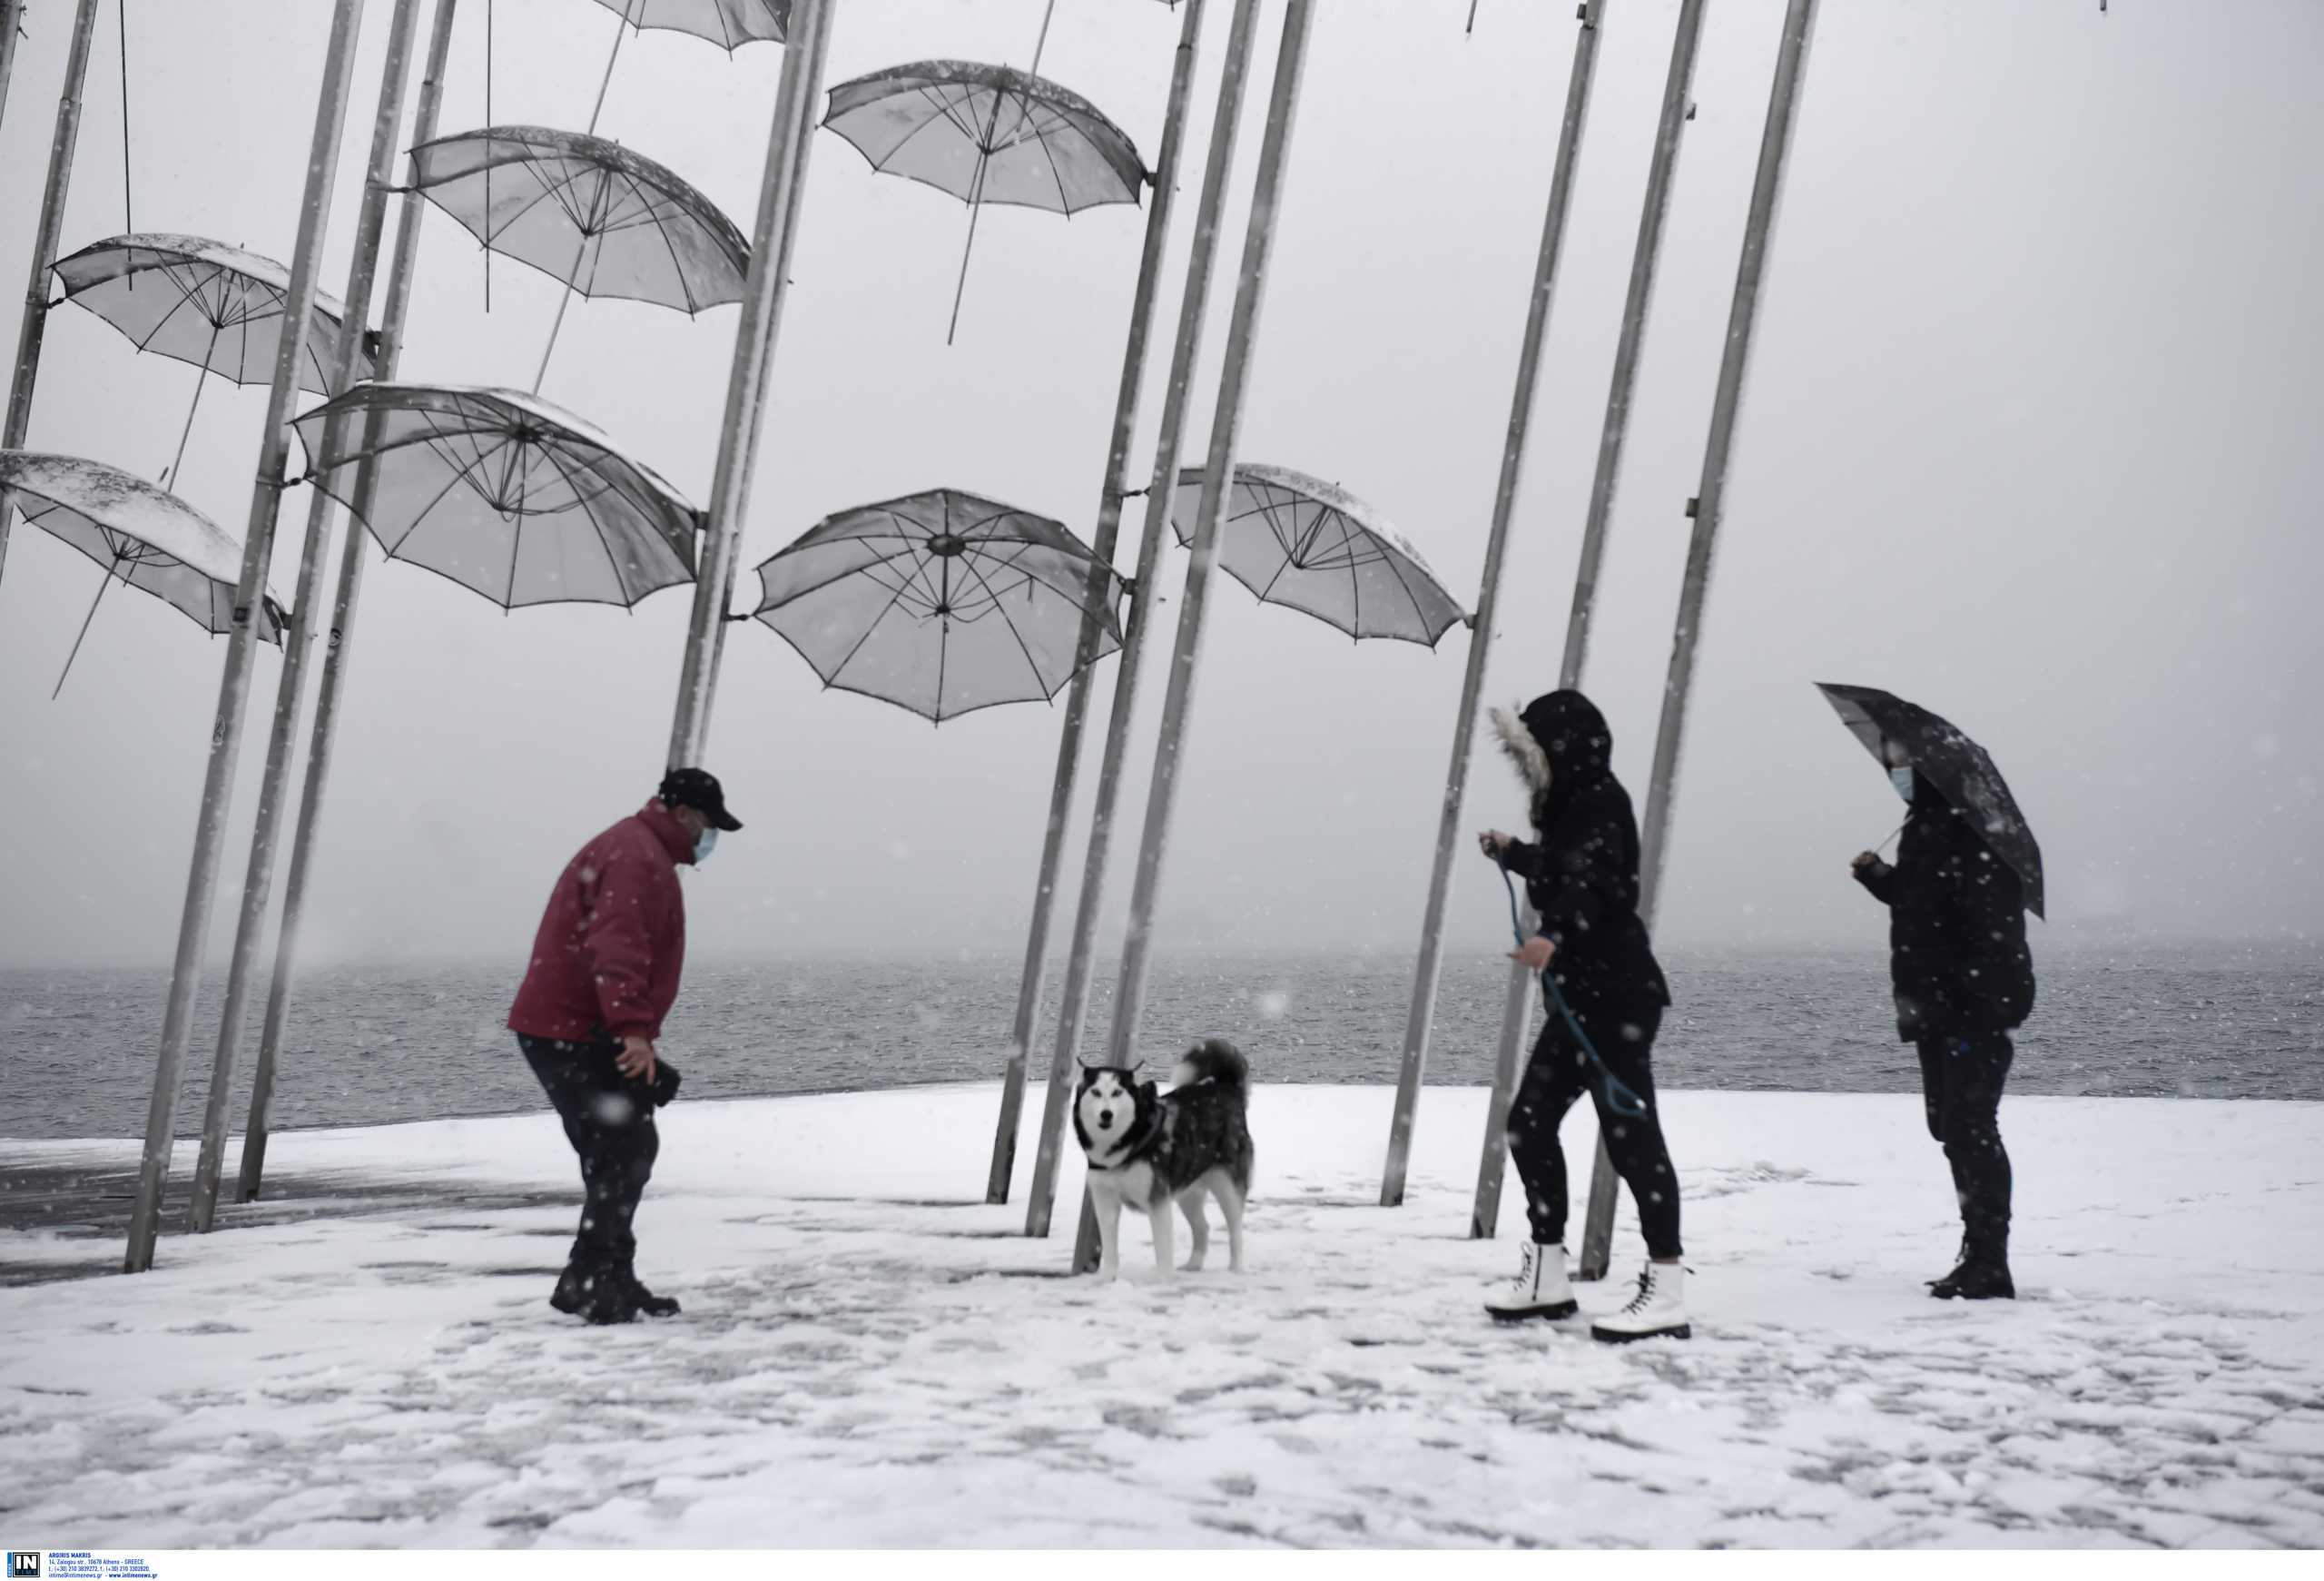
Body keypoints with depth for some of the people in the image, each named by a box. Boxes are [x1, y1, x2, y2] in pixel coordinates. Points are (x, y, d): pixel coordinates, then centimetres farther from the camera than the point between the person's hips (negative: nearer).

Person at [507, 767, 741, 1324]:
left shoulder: (641, 851, 20)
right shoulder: (637, 856, -15)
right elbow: (615, 947, -29)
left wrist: (633, 1030, 33)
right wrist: (633, 1028, -37)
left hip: (569, 1031, 11)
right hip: (575, 1033, -11)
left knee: (623, 1154, 14)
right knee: (625, 1153, -11)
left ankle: (610, 1280, 19)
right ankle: (588, 1282, -11)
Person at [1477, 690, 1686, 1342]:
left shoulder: (1600, 800, -12)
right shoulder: (1571, 805, 17)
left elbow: (1592, 883, -29)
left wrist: (1553, 937, -45)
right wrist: (1511, 851, 50)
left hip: (1618, 995, -10)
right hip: (1579, 995, 10)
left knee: (1629, 1130, -11)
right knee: (1529, 1122, 10)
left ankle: (1666, 1289, -8)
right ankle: (1547, 1276, 17)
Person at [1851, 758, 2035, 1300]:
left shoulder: (1972, 826, -16)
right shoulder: (1924, 824, 16)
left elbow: (1992, 926, -23)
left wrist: (1981, 1001, -28)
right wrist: (1879, 876, 12)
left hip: (1976, 1011, -11)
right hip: (1940, 1011, 11)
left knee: (1971, 1129, -10)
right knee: (1951, 1126, 14)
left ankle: (1989, 1265, -7)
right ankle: (1978, 1257, 22)